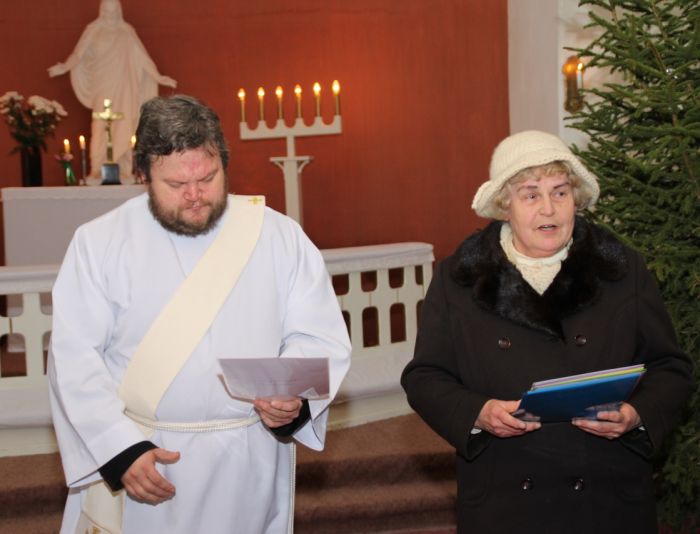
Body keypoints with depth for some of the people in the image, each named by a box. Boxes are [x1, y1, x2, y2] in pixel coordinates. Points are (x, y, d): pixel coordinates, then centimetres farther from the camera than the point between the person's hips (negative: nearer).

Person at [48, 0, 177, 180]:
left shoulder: (127, 31, 8)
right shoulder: (93, 30, 4)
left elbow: (142, 57, 8)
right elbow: (78, 53, -3)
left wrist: (158, 77, 3)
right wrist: (64, 67, -20)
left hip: (124, 88, 1)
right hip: (103, 87, -1)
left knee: (123, 127, -4)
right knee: (100, 126, -8)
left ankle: (123, 169, -2)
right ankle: (96, 169, -7)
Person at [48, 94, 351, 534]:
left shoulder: (280, 236, -2)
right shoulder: (99, 242, -4)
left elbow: (320, 338, -2)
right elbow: (75, 357, -7)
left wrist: (295, 396, -22)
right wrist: (121, 449, -18)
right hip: (137, 463, 0)